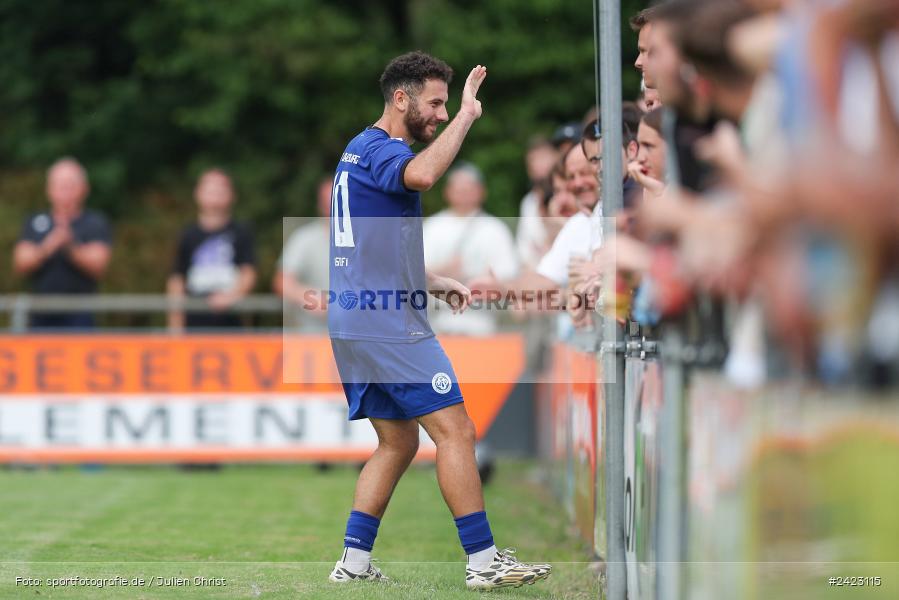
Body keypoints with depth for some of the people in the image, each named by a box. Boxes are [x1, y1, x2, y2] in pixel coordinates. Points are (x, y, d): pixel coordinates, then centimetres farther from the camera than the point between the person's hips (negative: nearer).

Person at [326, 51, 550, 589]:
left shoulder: (361, 150, 21)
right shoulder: (378, 149, -11)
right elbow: (422, 175, -36)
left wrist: (436, 283, 21)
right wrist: (466, 117, -26)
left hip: (352, 323, 10)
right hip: (389, 322, -10)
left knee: (399, 443, 15)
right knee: (456, 431, -8)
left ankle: (354, 563, 11)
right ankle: (484, 561, -8)